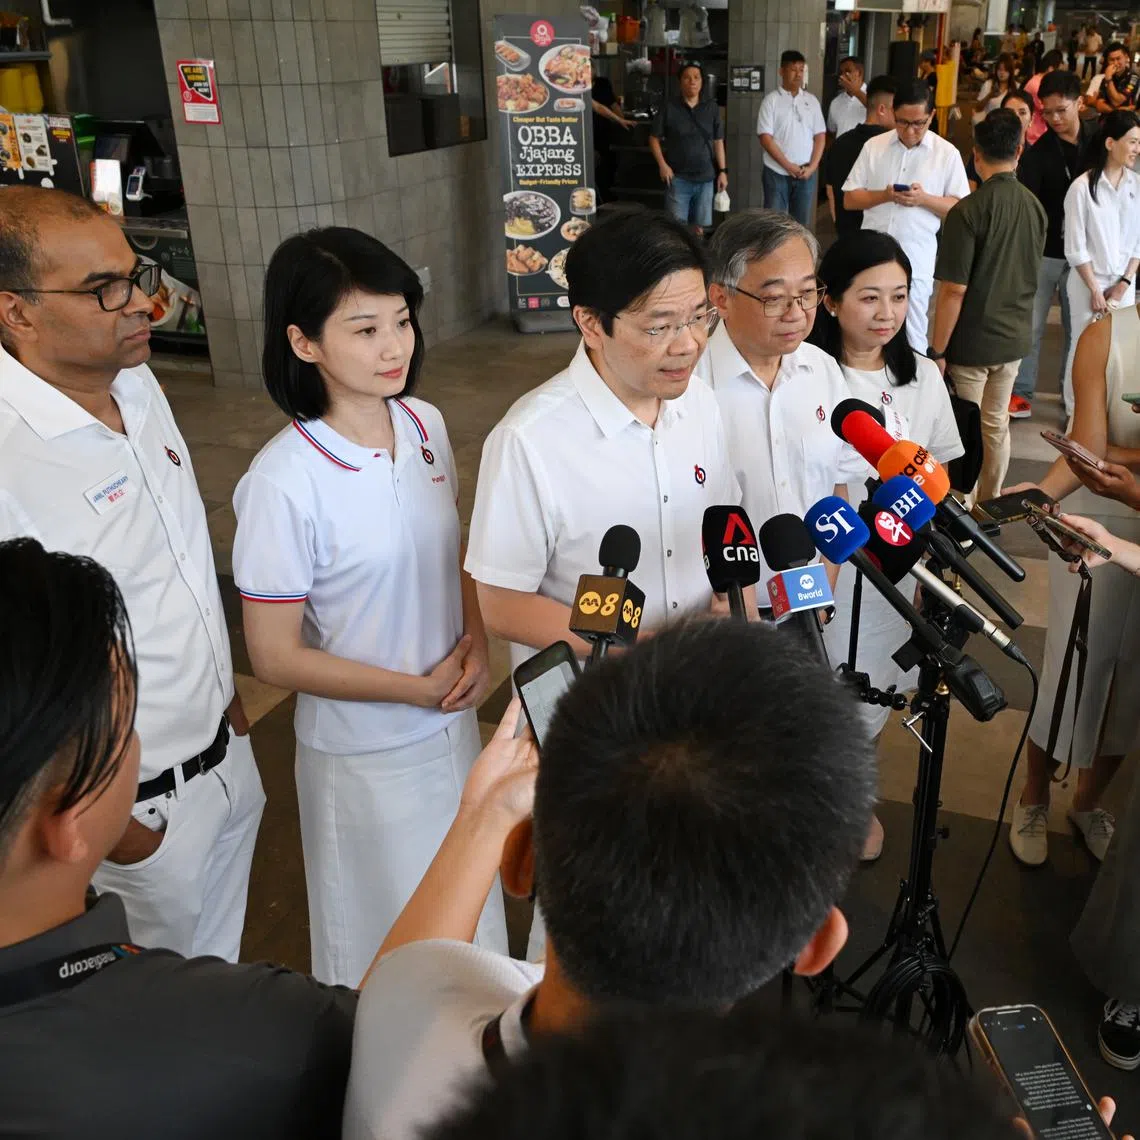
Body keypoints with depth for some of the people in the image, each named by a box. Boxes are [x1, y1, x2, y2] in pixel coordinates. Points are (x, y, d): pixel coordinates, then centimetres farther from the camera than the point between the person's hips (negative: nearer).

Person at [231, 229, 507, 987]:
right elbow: (276, 657, -18)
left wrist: (477, 643, -8)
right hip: (365, 747, -5)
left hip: (454, 721, 6)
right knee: (389, 941, 17)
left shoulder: (426, 425, -7)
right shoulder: (282, 484, -25)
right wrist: (418, 689, -15)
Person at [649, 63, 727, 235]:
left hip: (705, 177, 2)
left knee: (699, 226, 10)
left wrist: (723, 171, 3)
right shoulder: (669, 108, -2)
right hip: (678, 178, -2)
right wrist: (662, 165, -8)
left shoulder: (712, 108, 4)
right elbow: (654, 138, 3)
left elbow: (718, 141, 8)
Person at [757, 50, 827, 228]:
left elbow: (820, 136, 9)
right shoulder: (771, 100, -1)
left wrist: (812, 166, -5)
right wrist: (788, 165, -13)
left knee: (802, 223, 7)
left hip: (806, 173, 3)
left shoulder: (811, 100, 10)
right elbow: (765, 137, -8)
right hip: (777, 172, -3)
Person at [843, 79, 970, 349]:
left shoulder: (947, 154, 1)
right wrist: (885, 195, -12)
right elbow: (849, 199, 6)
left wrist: (924, 199, -17)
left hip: (916, 260, -2)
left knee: (911, 336, 1)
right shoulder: (873, 146, 6)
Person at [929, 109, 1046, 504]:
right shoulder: (1035, 207, 1)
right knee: (996, 426, 18)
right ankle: (990, 506, 32)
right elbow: (1030, 276, 12)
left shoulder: (968, 211, -19)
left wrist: (937, 351, -13)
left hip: (971, 342, -6)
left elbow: (954, 291, -20)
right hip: (1014, 337, 6)